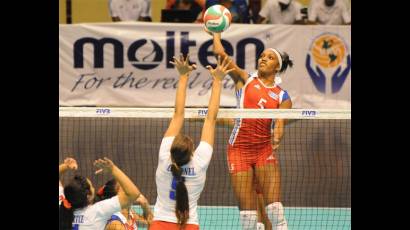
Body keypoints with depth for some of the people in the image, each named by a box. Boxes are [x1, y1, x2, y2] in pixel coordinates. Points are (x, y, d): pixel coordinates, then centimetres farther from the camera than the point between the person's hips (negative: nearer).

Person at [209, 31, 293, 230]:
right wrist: (216, 33, 12)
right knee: (247, 210, -2)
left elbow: (279, 123, -6)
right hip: (239, 148, -1)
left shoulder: (282, 96, 8)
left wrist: (277, 139, -27)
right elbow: (220, 52, -1)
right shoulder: (245, 80, 6)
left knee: (274, 205, -10)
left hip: (265, 150, 1)